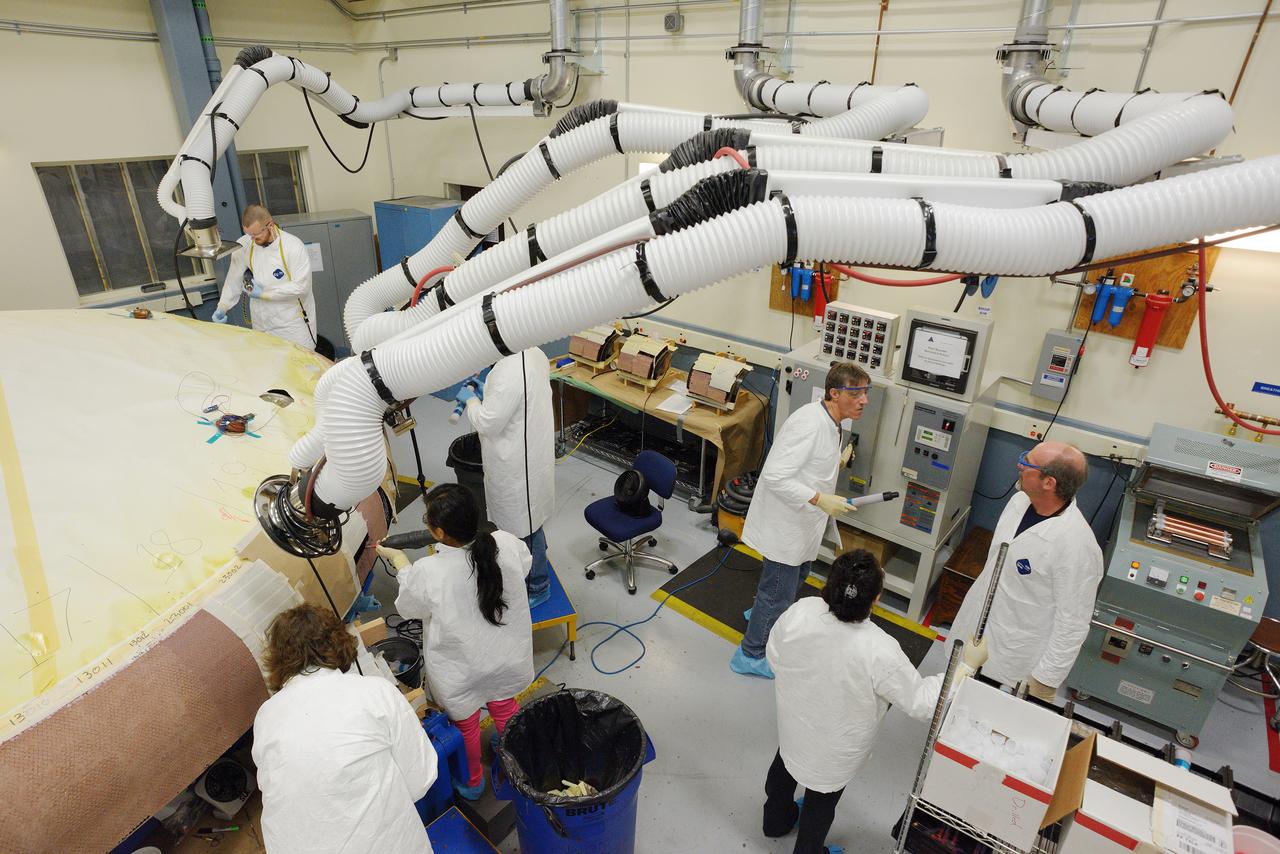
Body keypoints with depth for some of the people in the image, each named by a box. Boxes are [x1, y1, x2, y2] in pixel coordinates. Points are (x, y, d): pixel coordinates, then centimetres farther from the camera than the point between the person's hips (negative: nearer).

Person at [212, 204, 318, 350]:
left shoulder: (294, 246, -14)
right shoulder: (243, 246, -1)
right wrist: (222, 307, -1)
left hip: (293, 324, -4)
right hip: (262, 324, 4)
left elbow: (301, 287, -17)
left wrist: (264, 293, -14)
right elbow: (234, 280, 8)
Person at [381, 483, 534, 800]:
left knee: (466, 726, 27)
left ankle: (472, 781, 54)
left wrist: (399, 560, 3)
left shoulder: (428, 573, -35)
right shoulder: (508, 544, -26)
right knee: (505, 710, 32)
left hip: (460, 673, -3)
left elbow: (408, 608, -11)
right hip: (505, 661, 3)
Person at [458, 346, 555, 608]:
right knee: (527, 520, 27)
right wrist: (486, 392, 9)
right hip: (532, 452, 9)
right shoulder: (535, 353, -2)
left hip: (517, 465, -9)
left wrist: (471, 400, -6)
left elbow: (488, 424, -23)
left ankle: (537, 587, 29)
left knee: (525, 526, 10)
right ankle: (536, 562, 47)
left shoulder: (509, 370, -31)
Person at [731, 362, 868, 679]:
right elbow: (775, 476, -32)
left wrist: (837, 462, 3)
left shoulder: (828, 423, 3)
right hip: (784, 525, -10)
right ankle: (750, 655, 27)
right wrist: (819, 499, -33)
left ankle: (763, 614, 58)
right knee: (778, 593, 6)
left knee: (798, 574, 31)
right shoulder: (809, 424, -29)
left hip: (801, 523, 10)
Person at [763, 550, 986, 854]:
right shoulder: (879, 652, -39)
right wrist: (966, 665, -13)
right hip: (834, 750, -3)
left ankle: (777, 819, 61)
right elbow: (921, 702, -22)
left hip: (791, 720, 4)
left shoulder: (799, 612, -29)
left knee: (785, 764, 34)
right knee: (821, 802, 26)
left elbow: (773, 655, -11)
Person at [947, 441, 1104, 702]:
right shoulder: (1021, 499, -6)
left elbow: (1072, 624, -22)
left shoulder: (1077, 545, -29)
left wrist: (1044, 684, -16)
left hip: (1015, 660, -6)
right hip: (975, 625, 7)